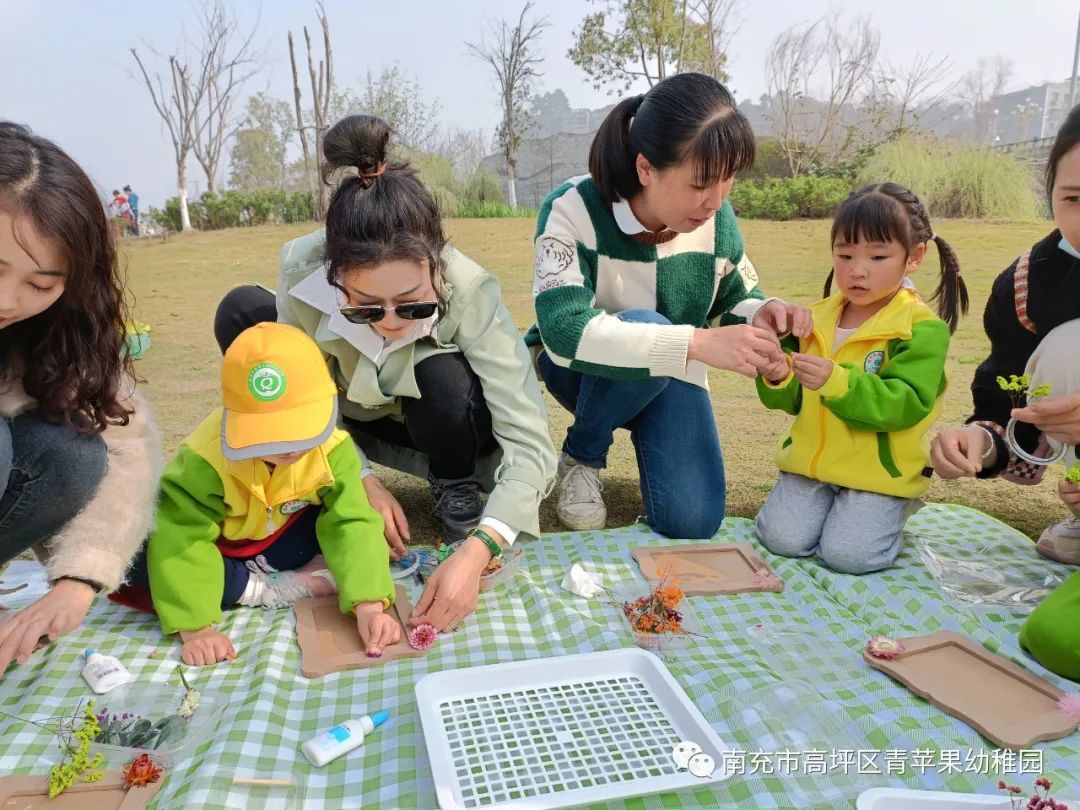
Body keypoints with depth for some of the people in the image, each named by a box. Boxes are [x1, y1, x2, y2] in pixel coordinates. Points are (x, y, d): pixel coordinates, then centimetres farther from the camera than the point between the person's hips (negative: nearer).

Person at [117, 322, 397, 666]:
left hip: (283, 542, 1)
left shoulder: (333, 449, -26)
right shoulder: (207, 457, -33)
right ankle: (266, 590, -25)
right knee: (136, 545, -31)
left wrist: (369, 605, -43)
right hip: (216, 548, -1)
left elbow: (352, 524, -31)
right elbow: (180, 538, -34)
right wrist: (195, 627, -41)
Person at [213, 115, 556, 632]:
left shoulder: (470, 292, -37)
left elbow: (531, 443, -39)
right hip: (351, 415, 2)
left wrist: (476, 551, -51)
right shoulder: (302, 272, -31)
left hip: (441, 421, -2)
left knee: (445, 377, -37)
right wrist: (361, 479, -25)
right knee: (239, 312, -18)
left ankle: (457, 496, -5)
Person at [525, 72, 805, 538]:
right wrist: (698, 343, -49)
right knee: (643, 325, -37)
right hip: (584, 370, -2)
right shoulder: (573, 209, -27)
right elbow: (564, 331, -40)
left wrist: (762, 314, -23)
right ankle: (582, 457, -8)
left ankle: (644, 430, 17)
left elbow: (733, 301, 3)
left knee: (693, 522, -17)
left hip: (672, 376, 3)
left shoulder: (717, 219, -14)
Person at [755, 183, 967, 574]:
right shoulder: (816, 318, 6)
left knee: (848, 554, -17)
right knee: (782, 538, -12)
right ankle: (826, 500, 19)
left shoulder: (923, 329, -10)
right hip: (812, 460, 4)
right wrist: (778, 382, -14)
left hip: (879, 470, -4)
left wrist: (836, 381, -35)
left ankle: (892, 510, 14)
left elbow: (906, 404, -22)